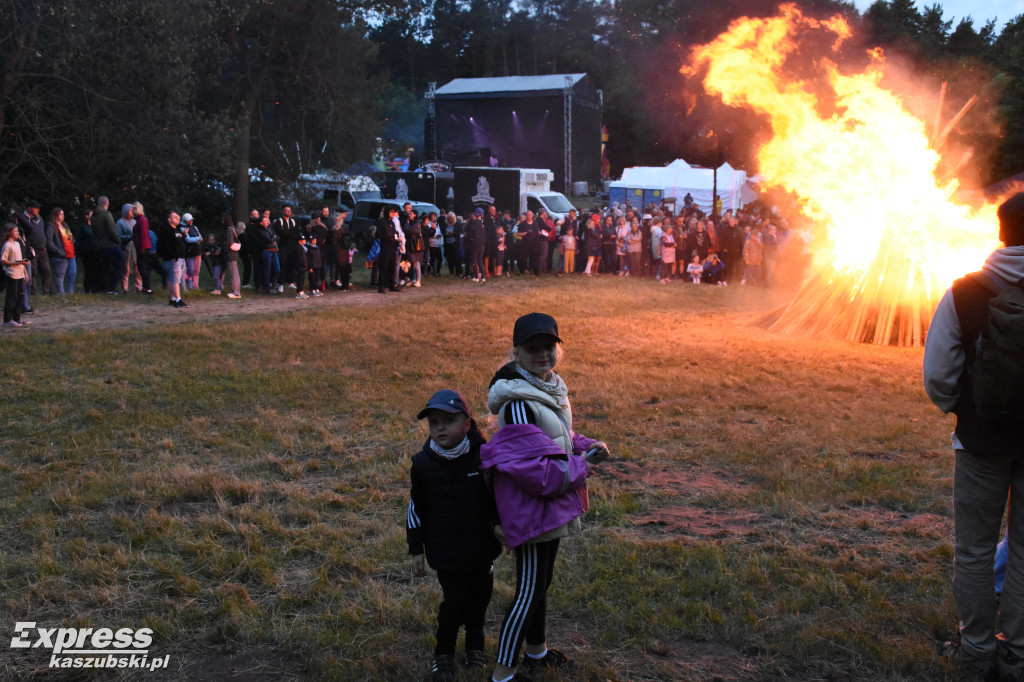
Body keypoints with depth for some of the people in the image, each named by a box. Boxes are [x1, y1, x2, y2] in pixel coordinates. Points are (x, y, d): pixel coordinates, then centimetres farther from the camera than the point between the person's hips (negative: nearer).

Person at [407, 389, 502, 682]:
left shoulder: (484, 456, -10)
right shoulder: (423, 463, -8)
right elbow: (416, 509, 0)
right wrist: (416, 550, 1)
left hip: (481, 549, 2)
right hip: (446, 552, -1)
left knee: (479, 598, 15)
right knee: (454, 602, -1)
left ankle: (475, 646, 39)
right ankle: (443, 654, 22)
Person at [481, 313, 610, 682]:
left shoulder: (550, 385, 3)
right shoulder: (518, 402, -27)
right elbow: (536, 468, -30)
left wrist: (587, 446, 0)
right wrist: (579, 466, -18)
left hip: (552, 504, 10)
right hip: (530, 506, -10)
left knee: (542, 580, 25)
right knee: (529, 591, 0)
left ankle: (537, 650, 44)